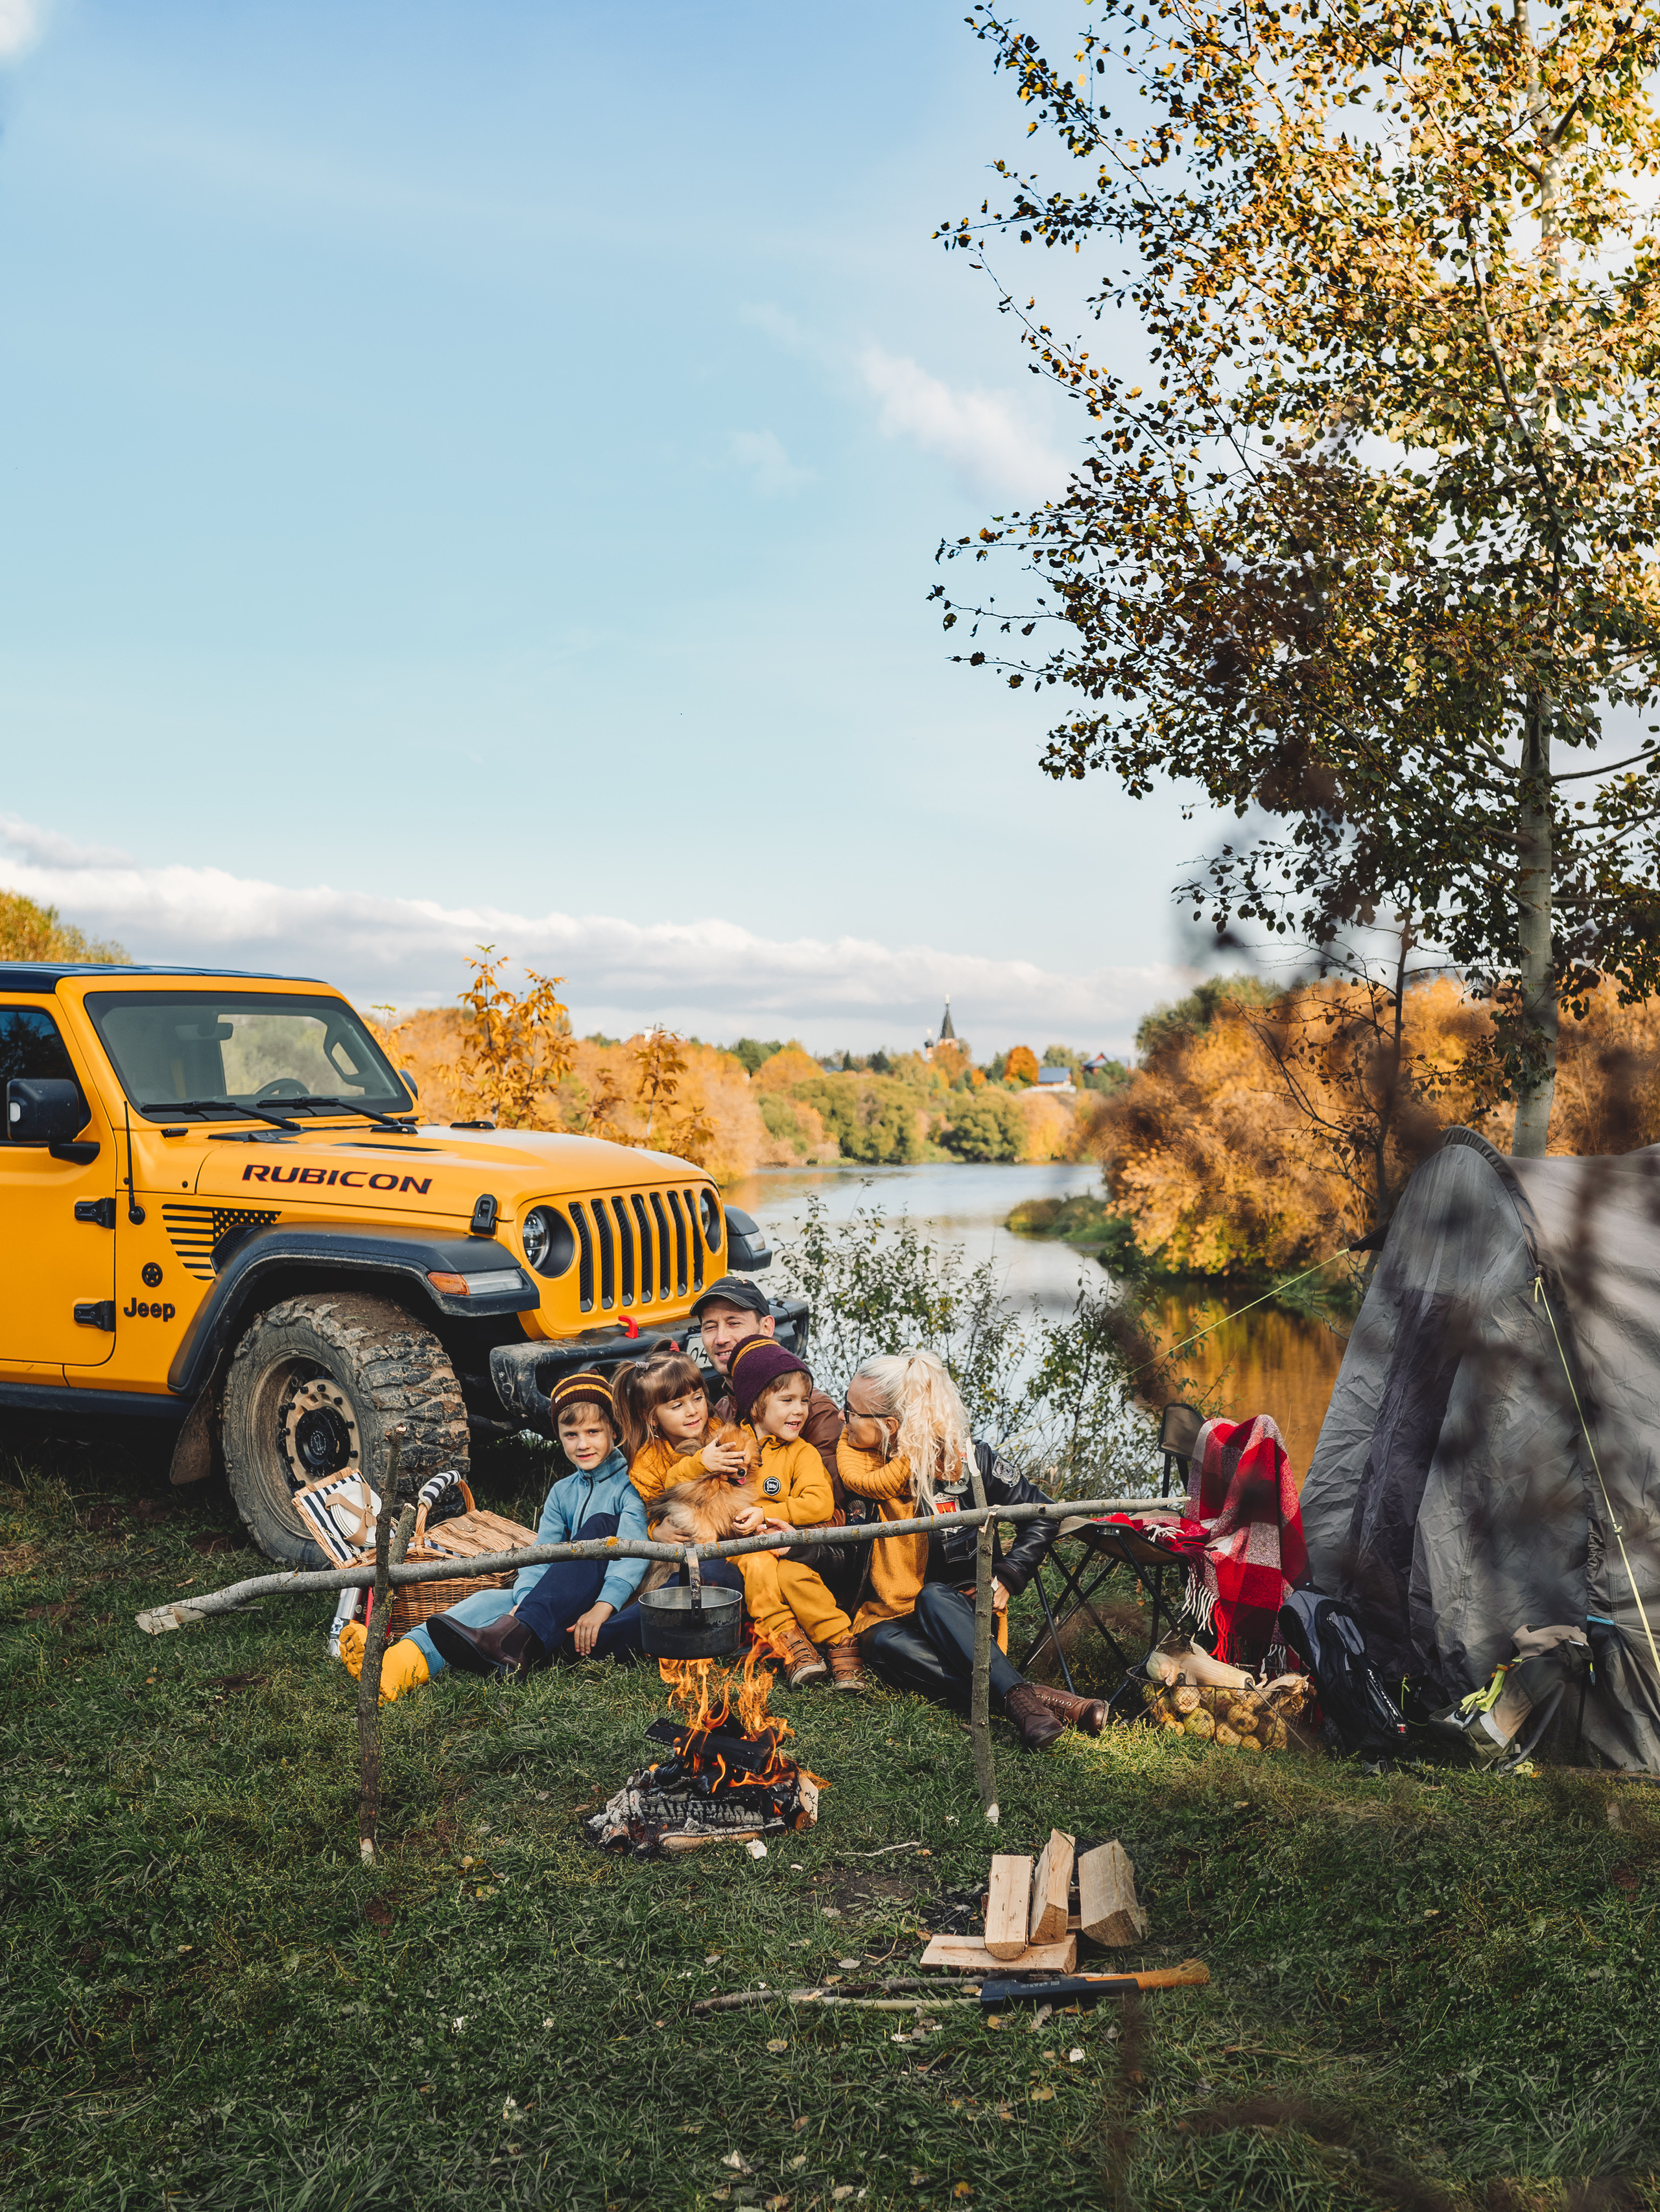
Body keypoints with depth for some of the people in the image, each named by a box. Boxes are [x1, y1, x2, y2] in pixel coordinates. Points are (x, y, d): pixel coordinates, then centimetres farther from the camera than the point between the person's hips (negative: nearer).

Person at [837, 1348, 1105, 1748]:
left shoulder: (969, 1459, -7)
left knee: (933, 1595, -37)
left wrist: (1007, 1579, -9)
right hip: (894, 1615, 2)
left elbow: (1042, 1516, -1)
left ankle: (1018, 1699, -50)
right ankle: (1036, 1697, -46)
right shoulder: (864, 1468, 1)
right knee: (881, 1643, -35)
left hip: (962, 1607, -2)